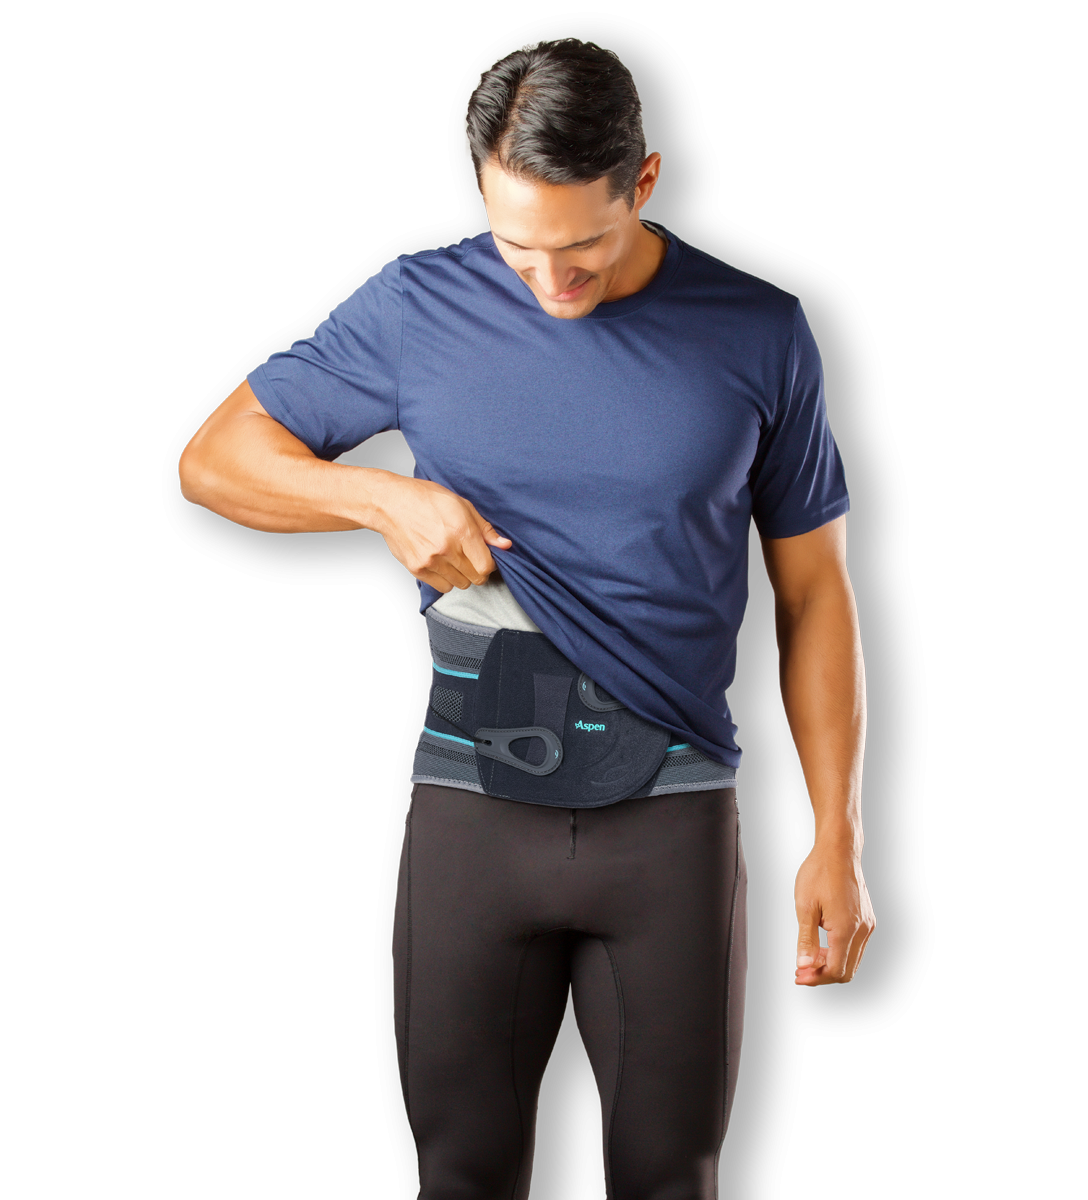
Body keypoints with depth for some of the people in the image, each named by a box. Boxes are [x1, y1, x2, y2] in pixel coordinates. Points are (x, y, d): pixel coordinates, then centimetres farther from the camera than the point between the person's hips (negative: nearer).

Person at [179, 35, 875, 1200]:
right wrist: (386, 498, -12)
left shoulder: (759, 334, -1)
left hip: (672, 823, 0)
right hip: (473, 811, 0)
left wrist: (838, 840, 2)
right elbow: (213, 459, 6)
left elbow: (814, 590, 5)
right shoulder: (419, 307, -2)